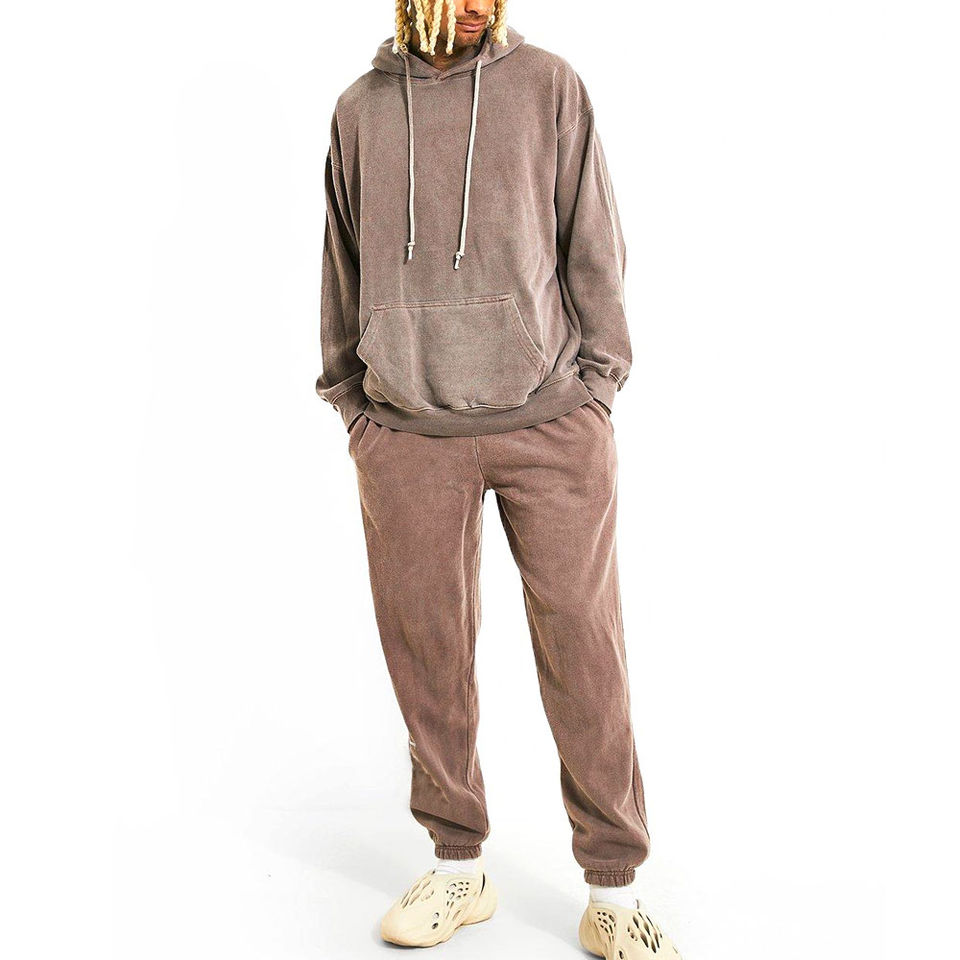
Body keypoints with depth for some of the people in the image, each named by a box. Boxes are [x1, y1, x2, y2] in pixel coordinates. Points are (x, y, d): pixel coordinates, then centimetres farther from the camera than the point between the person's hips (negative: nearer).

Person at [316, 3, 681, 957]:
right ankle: (458, 866, 22)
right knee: (425, 646, 4)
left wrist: (591, 395, 0)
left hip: (549, 425, -1)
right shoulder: (360, 107, 13)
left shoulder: (551, 85, 8)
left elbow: (595, 248, 7)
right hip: (406, 432, 2)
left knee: (582, 644, -2)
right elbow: (343, 268, 17)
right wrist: (353, 404, 11)